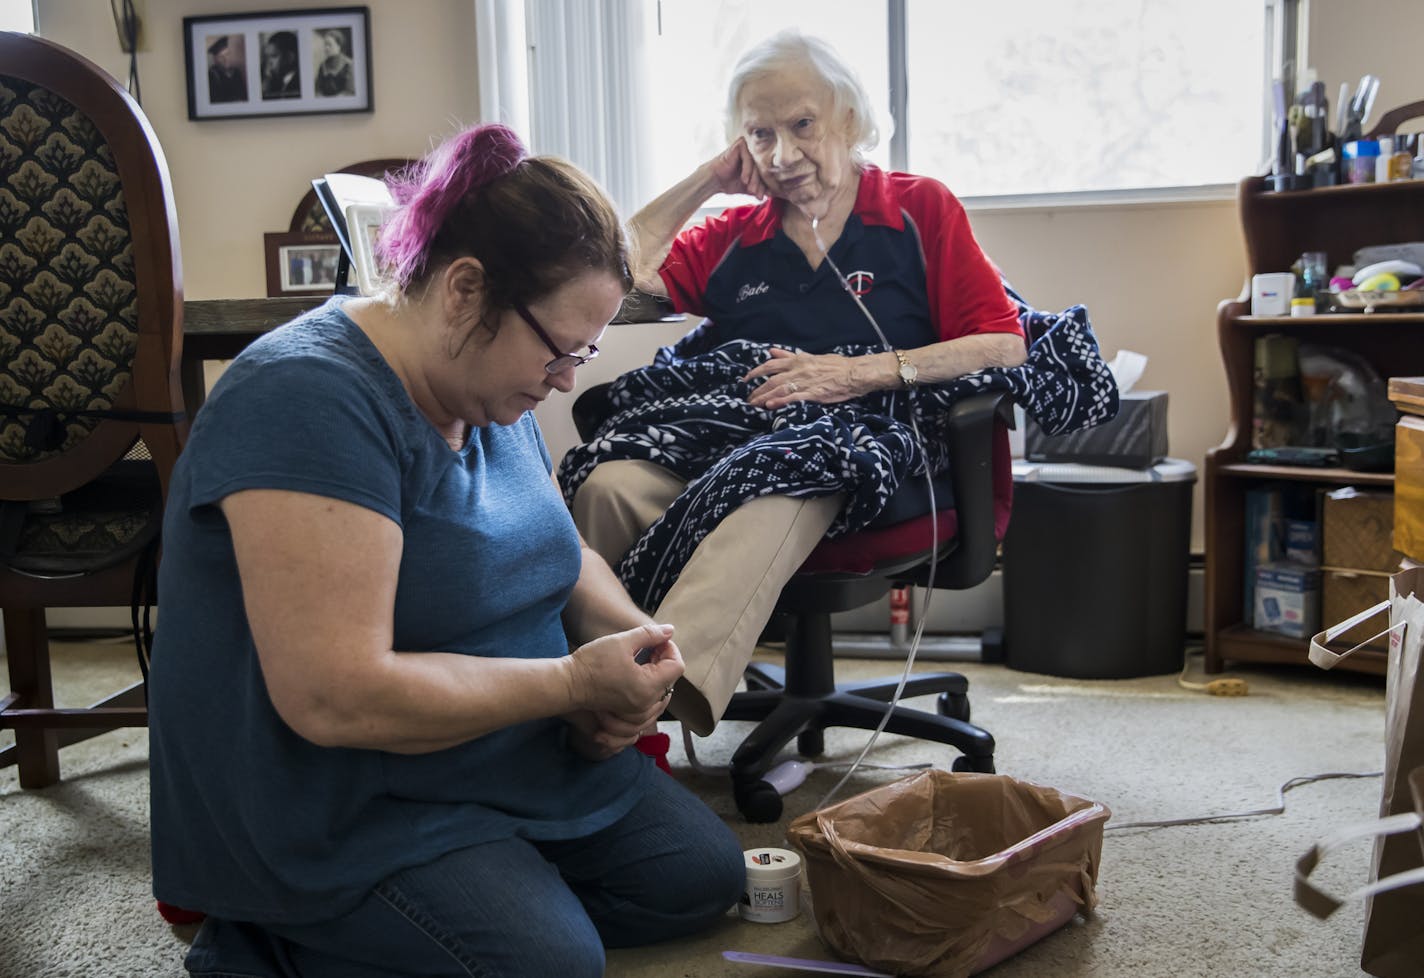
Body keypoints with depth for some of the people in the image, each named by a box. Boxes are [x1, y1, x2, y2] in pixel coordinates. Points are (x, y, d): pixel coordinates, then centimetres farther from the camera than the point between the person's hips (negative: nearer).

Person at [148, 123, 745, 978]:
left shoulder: (492, 390, 3)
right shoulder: (313, 399, -26)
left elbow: (559, 550, 16)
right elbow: (335, 697, -31)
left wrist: (626, 633, -8)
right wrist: (575, 681, -23)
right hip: (339, 806, -9)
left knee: (704, 874, 6)